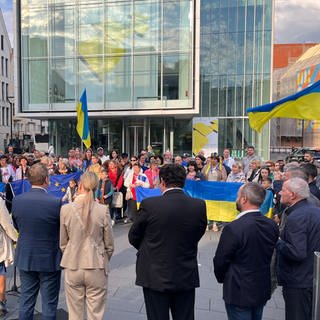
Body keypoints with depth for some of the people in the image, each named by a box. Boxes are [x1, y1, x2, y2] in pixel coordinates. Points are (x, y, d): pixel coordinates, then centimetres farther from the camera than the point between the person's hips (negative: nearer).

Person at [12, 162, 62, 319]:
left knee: (26, 301, 20)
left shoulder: (17, 200, -9)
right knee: (49, 303, 12)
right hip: (49, 260, -4)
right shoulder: (56, 202, -22)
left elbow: (17, 227, 6)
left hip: (25, 258, 4)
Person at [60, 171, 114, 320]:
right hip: (97, 268, -1)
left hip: (72, 268, 1)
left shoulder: (65, 209, -10)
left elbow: (62, 243, 0)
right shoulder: (103, 210, -12)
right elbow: (109, 245, -4)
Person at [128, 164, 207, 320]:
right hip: (187, 278, 3)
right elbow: (198, 234, 4)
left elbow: (133, 237, -4)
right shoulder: (199, 206, -10)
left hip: (155, 277, -2)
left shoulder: (149, 204, -17)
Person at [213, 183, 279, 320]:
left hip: (240, 292, -6)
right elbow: (270, 256, 4)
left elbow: (220, 261, -16)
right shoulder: (272, 225, -7)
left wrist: (221, 278, 4)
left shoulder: (233, 228, -27)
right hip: (263, 290, 6)